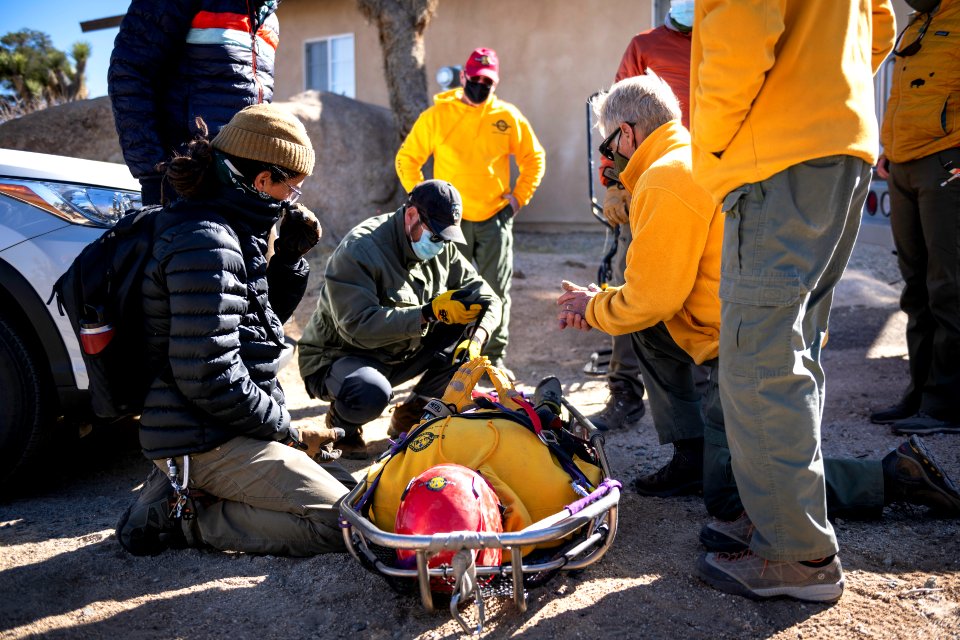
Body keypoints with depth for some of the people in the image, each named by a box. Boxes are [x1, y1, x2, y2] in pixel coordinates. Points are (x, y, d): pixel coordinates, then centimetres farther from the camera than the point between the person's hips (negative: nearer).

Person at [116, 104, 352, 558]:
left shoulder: (227, 233, 9)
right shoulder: (205, 246, -21)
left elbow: (262, 320, 19)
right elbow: (210, 379, -25)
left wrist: (291, 257, 3)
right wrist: (289, 432, -13)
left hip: (216, 430, 10)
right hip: (206, 442, -10)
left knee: (343, 485, 15)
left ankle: (180, 489, 11)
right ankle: (184, 517, -4)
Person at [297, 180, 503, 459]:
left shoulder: (442, 249, 0)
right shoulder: (358, 251, -23)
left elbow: (487, 299, 0)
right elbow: (359, 327, -34)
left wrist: (476, 339, -21)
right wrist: (430, 313, -40)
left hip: (400, 355, 7)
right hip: (338, 356, -7)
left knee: (465, 330, -12)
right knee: (371, 393, -40)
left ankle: (409, 415, 3)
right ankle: (341, 422, 0)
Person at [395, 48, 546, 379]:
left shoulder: (509, 117, 3)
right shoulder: (437, 115, 0)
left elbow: (534, 158, 13)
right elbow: (407, 159, 6)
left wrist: (520, 196, 4)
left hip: (496, 218, 1)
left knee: (496, 292, 5)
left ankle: (496, 357, 17)